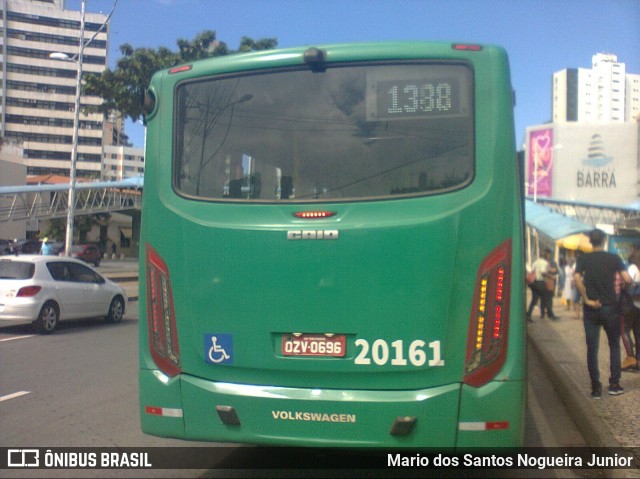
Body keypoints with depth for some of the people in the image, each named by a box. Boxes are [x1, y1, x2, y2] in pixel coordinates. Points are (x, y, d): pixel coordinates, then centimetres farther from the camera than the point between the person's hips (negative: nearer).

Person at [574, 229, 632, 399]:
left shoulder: (583, 259, -2)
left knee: (592, 349, 5)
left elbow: (577, 278, -18)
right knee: (614, 346, 16)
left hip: (591, 309, 0)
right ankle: (614, 384, 15)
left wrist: (586, 299, -11)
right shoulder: (614, 258, -2)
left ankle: (596, 388, 6)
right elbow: (628, 279, -11)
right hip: (610, 308, 0)